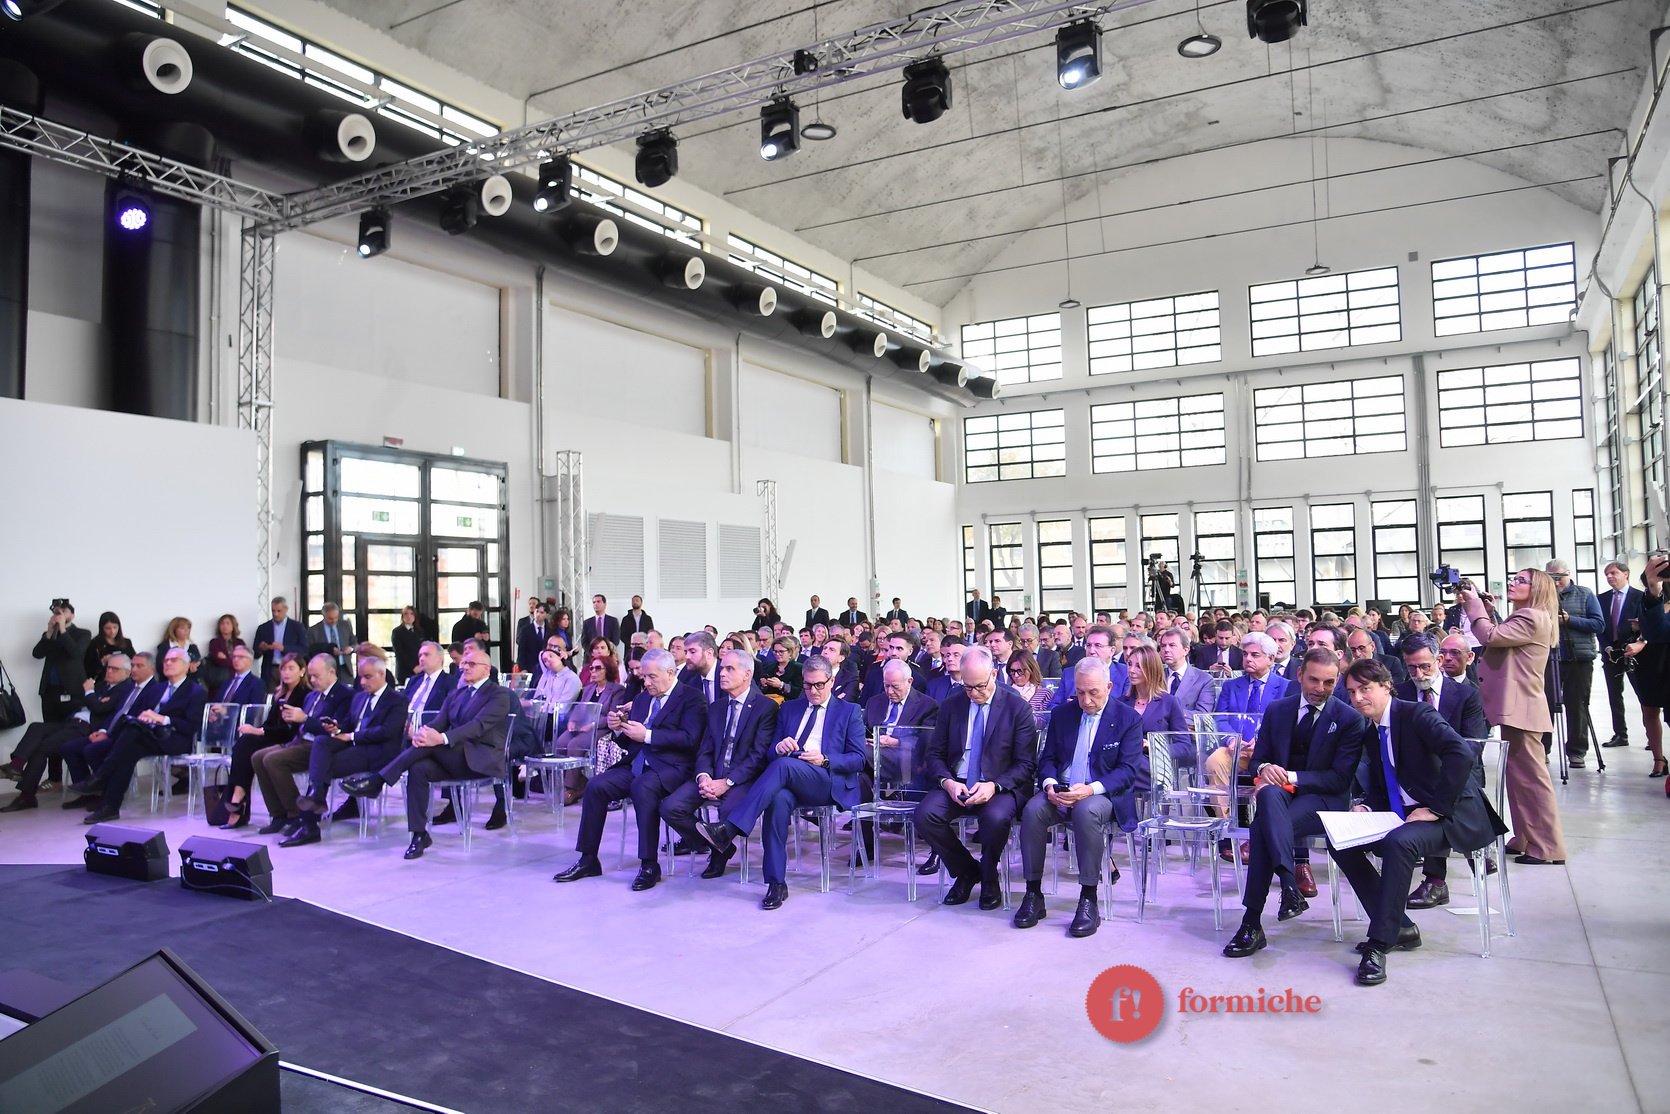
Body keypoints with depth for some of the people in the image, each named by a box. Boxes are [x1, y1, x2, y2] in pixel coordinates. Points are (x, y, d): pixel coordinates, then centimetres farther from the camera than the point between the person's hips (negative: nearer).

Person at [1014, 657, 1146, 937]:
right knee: (1032, 810, -28)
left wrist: (1090, 789, -26)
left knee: (1087, 811, -38)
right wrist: (1049, 784, -13)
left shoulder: (1128, 719, -1)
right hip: (1060, 791, 4)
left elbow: (1128, 770, -9)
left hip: (1104, 795, -3)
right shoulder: (1061, 714, 11)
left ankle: (1088, 901, -28)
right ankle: (1033, 894, -17)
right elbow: (1047, 759, 12)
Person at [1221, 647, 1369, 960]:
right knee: (1269, 792, -37)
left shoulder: (1350, 719, 0)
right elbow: (1258, 758, 12)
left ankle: (1252, 923, -31)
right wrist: (1264, 768, -13)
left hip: (1325, 800, -3)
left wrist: (1292, 777, -19)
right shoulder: (1276, 710, 12)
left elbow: (1340, 779, -7)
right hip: (1281, 792, 3)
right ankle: (1290, 886, -41)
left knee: (1263, 827, -33)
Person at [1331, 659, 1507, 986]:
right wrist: (1366, 806, -4)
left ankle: (1380, 943, -29)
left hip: (1452, 815, -9)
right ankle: (1400, 928, 0)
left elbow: (1462, 754, -27)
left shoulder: (1417, 714, -12)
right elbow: (1379, 785, 19)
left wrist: (1436, 808, -26)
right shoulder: (1371, 732, 13)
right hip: (1403, 816, 9)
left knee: (1398, 841, -36)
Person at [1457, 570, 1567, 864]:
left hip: (1522, 709, -11)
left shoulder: (1532, 618, -15)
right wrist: (1471, 605, 9)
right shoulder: (1522, 618, 20)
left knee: (1530, 776, -5)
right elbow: (1494, 636, 16)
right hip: (1515, 706, 11)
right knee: (1518, 774, 16)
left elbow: (1491, 636, -22)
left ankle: (1546, 847, 1)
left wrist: (1474, 603, -10)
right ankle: (1525, 839, 25)